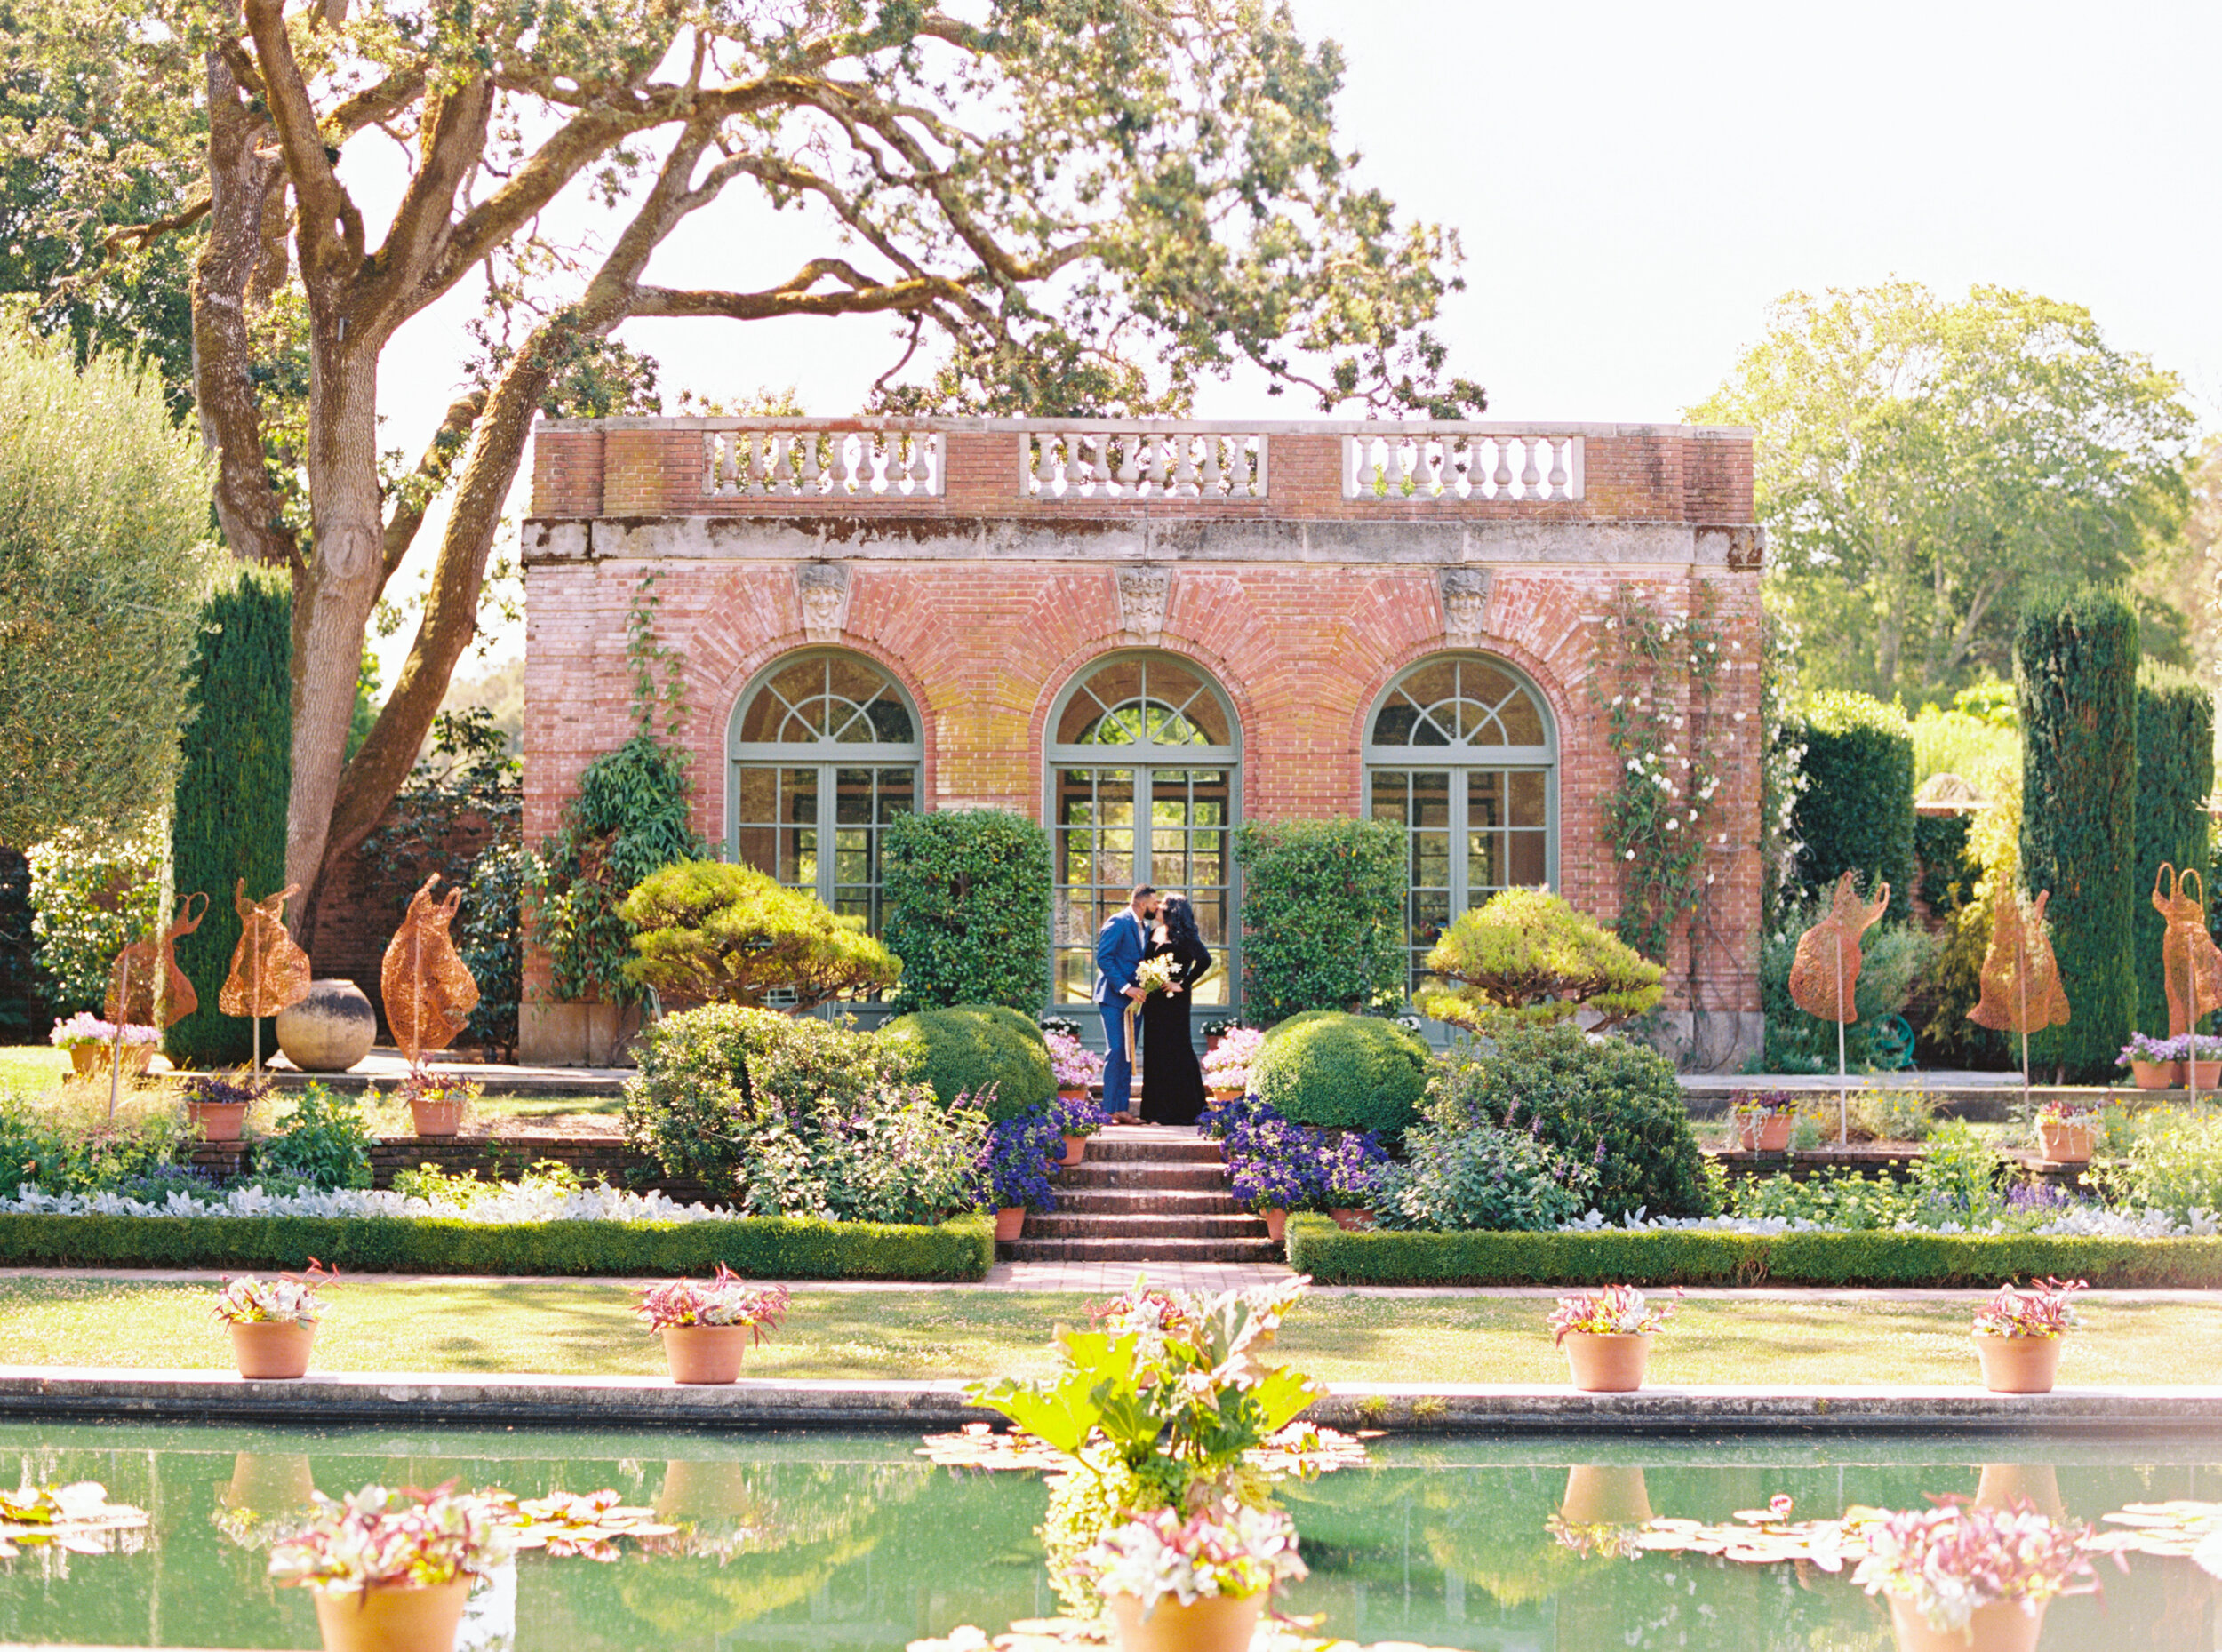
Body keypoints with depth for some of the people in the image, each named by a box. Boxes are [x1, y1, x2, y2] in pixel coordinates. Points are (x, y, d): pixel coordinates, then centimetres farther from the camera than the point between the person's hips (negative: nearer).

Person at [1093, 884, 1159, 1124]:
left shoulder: (1145, 928, 15)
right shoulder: (1118, 923, -11)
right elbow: (1103, 958, -16)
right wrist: (1125, 987, -21)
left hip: (1134, 996, 8)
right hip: (1114, 997, -8)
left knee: (1128, 1055, 7)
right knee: (1115, 1052, -10)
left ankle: (1123, 1109, 9)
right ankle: (1110, 1110, -9)